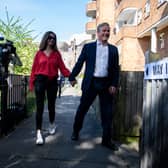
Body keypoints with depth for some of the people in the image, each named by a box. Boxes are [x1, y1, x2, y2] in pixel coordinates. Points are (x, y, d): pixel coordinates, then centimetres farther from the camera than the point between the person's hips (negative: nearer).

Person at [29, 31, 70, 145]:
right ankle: (39, 133, -4)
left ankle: (52, 124, 38)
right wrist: (31, 83, 1)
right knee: (40, 107, -6)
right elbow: (34, 69, 5)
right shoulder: (39, 53, 5)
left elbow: (62, 68, -1)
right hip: (40, 81, -1)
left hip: (52, 82, 1)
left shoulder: (57, 54, 7)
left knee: (51, 105, 12)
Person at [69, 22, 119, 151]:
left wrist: (114, 84, -3)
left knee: (107, 113, 5)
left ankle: (107, 140, 18)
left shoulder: (113, 49, 9)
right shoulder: (88, 47, 5)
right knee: (82, 109, 9)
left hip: (107, 84, 2)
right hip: (91, 83, -1)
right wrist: (72, 77, -3)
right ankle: (76, 131, 31)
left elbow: (116, 68, 6)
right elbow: (79, 63, 3)